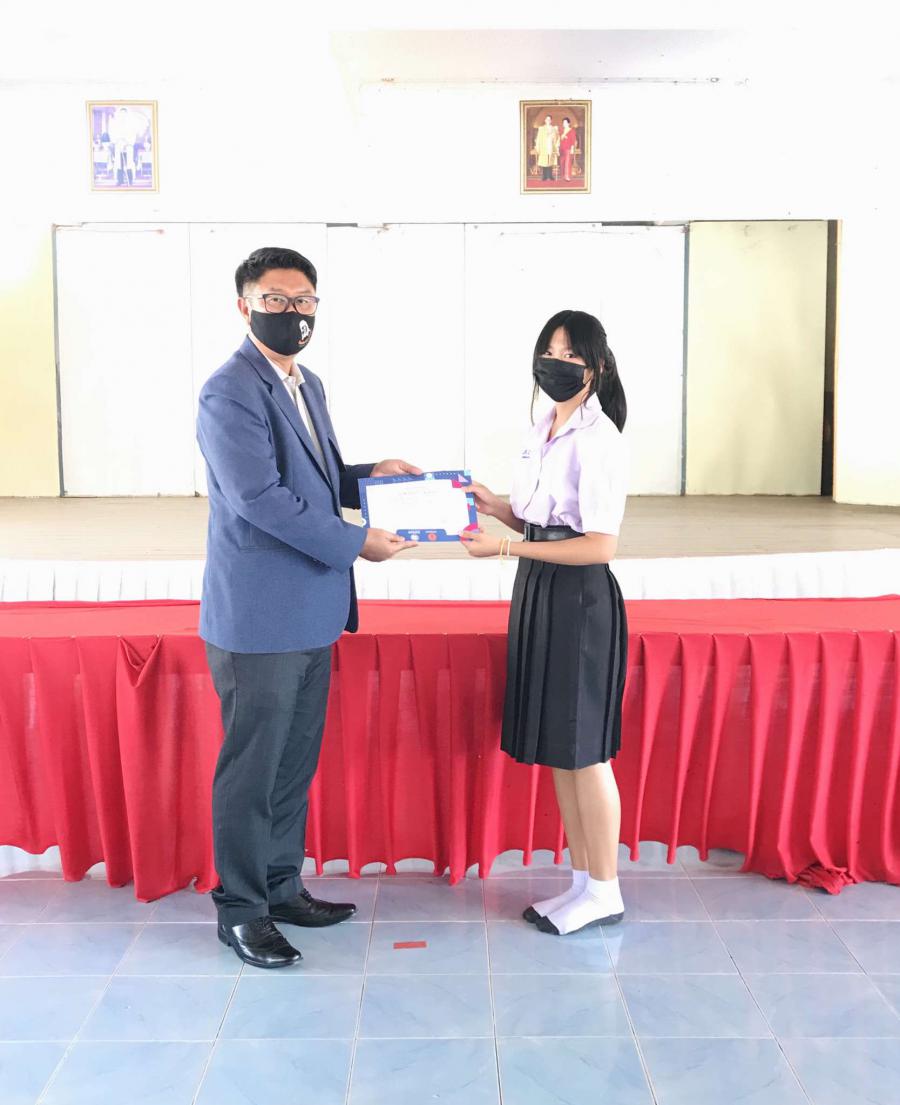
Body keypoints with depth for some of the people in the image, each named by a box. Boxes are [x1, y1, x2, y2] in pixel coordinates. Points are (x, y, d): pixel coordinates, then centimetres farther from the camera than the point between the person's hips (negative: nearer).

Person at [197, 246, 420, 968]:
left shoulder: (307, 385, 15)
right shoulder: (230, 393, -14)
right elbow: (258, 498, -22)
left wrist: (368, 475, 7)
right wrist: (356, 544, -17)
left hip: (311, 612, 9)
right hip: (258, 618, -9)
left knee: (296, 764, 17)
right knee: (251, 769, 3)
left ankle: (282, 887, 31)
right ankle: (241, 909, 18)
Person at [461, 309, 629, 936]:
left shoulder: (598, 439, -14)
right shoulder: (545, 431, 12)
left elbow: (600, 545, -19)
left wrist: (506, 547, -21)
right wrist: (490, 504, -1)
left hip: (580, 598, -9)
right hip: (540, 593, 9)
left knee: (583, 750, 0)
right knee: (556, 748, 13)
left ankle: (604, 893, 16)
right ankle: (584, 882, 26)